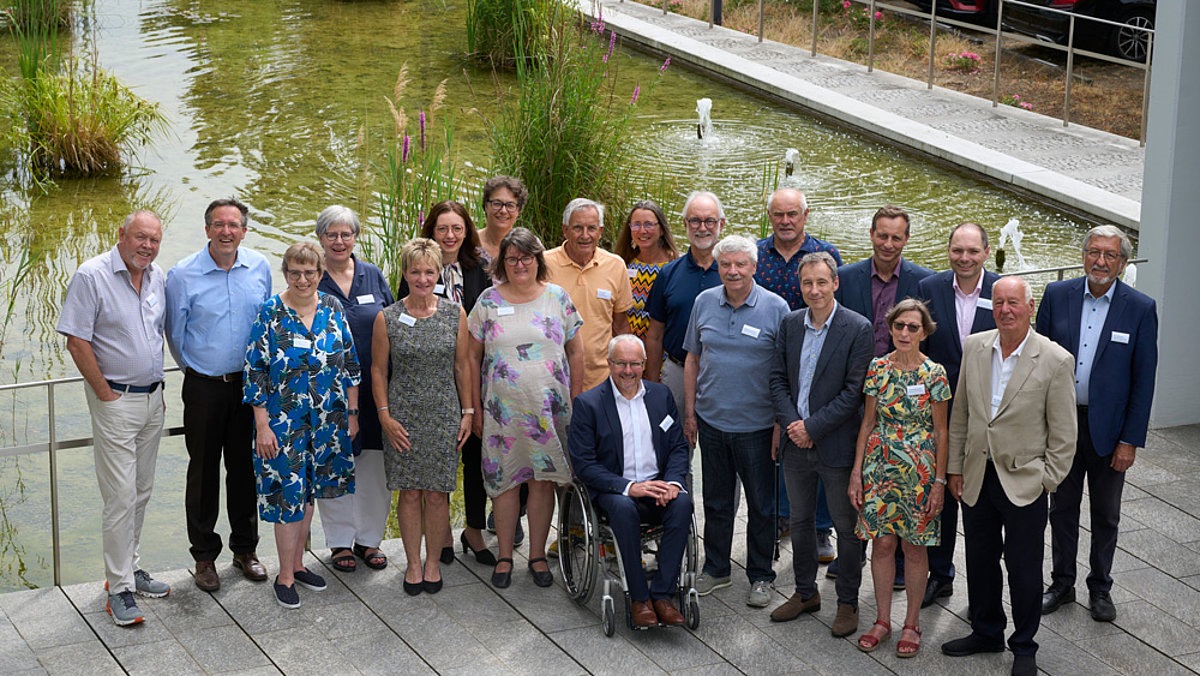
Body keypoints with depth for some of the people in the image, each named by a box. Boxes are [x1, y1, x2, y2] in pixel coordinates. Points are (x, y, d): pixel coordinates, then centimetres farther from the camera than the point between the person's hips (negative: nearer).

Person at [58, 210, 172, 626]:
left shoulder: (157, 278, 8)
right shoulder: (92, 276, -13)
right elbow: (77, 343, -14)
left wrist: (158, 387, 14)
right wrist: (105, 393, -13)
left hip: (152, 399, 7)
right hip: (115, 400, -7)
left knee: (141, 491, 14)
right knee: (120, 498, -7)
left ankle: (130, 568, 26)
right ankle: (120, 588, -1)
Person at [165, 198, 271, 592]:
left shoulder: (260, 268, 1)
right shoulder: (183, 275, -9)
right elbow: (175, 334, 2)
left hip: (249, 383, 3)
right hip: (204, 386, -3)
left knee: (245, 467, 11)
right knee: (204, 471, 4)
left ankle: (245, 548, 24)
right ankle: (204, 556, 15)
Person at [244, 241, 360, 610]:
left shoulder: (332, 308, 1)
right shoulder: (270, 312, -10)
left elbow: (349, 363, 9)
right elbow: (255, 372, -9)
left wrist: (352, 412, 8)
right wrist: (262, 426, -13)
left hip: (326, 420, 4)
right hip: (283, 421, -4)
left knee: (307, 492, 14)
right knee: (288, 493, -1)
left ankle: (297, 562, 28)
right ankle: (285, 576, 9)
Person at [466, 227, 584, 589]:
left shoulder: (557, 297, 4)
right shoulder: (489, 300, 3)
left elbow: (575, 351, 8)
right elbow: (472, 357, 6)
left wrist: (575, 401, 3)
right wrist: (475, 407, 2)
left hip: (550, 407, 0)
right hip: (502, 407, 0)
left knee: (543, 479, 4)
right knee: (504, 479, 3)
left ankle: (538, 555, 16)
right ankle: (504, 556, 15)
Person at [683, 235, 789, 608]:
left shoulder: (775, 308, -8)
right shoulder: (705, 302, 3)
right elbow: (693, 359, 10)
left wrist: (782, 424, -9)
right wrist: (689, 413, 8)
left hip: (756, 424, -3)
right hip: (711, 421, 3)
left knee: (761, 504, 6)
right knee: (716, 500, 15)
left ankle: (760, 577, 19)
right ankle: (715, 569, 28)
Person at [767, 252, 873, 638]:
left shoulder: (857, 329, -11)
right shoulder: (790, 324, 5)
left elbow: (854, 390, -15)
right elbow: (778, 379, 5)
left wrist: (812, 427, -17)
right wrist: (791, 424, -10)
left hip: (836, 444, -5)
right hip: (796, 445, 5)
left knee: (846, 526, 5)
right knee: (800, 520, 16)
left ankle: (848, 602, 18)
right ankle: (806, 593, 31)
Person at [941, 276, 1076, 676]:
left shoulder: (1056, 361, -12)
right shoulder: (974, 347, 1)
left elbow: (1063, 433, -7)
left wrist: (1047, 480, -8)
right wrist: (954, 468, 9)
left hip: (1024, 483, -4)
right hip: (977, 478, 4)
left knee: (1023, 568, 5)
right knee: (979, 560, 17)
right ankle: (986, 633, 35)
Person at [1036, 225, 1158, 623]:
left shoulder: (1140, 309, -8)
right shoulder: (1057, 295, -3)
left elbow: (1143, 380, -6)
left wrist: (1131, 440, -9)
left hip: (1108, 427, -2)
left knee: (1106, 514, 12)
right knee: (1062, 508, 14)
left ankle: (1100, 588, 28)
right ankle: (1062, 583, 29)